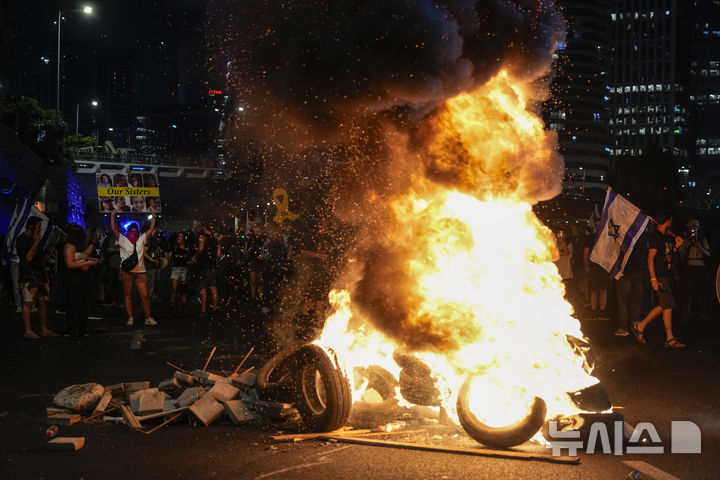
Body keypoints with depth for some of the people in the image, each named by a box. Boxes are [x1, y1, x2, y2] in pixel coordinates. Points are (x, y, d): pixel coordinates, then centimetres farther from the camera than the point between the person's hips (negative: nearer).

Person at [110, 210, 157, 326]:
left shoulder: (141, 240, 16)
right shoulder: (123, 240, 8)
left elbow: (151, 230, 20)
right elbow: (114, 229, 2)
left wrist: (153, 219, 19)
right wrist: (112, 216, 3)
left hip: (140, 271, 2)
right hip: (127, 271, -2)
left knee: (145, 296, -4)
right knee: (128, 295, 3)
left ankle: (148, 318, 3)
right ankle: (130, 318, 8)